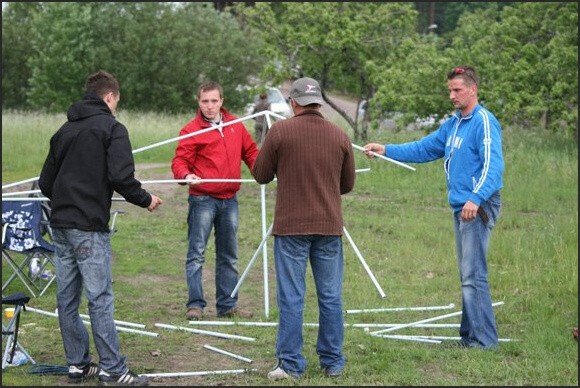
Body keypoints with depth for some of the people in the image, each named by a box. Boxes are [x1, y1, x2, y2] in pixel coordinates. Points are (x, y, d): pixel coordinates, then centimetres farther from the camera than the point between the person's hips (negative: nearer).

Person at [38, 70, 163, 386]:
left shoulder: (65, 130, 15)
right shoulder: (111, 128, -5)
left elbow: (45, 182, 16)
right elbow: (121, 177, -17)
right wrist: (145, 200, -1)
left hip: (60, 225, 7)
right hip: (90, 227, -7)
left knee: (67, 298, 10)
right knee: (100, 299, -5)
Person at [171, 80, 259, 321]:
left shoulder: (235, 125, 10)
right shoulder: (192, 130, -6)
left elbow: (250, 150, 19)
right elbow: (180, 160, -11)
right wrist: (185, 174, -32)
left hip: (229, 199, 6)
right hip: (202, 199, -6)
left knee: (229, 256, 12)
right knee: (197, 253, -6)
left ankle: (227, 305, 20)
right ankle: (195, 304, -1)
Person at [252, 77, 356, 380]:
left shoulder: (280, 131, -7)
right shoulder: (340, 135, 3)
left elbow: (261, 175, 2)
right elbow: (348, 184, 11)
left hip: (291, 227, -3)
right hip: (329, 227, 3)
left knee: (291, 297, 1)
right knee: (330, 296, 9)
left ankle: (291, 365, 3)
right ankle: (333, 362, 16)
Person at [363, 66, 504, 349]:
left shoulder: (484, 122, -12)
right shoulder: (453, 124, 17)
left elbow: (493, 164, -22)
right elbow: (424, 149, 25)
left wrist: (476, 198, -34)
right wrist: (386, 150, 16)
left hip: (478, 208, -10)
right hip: (459, 208, 10)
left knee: (473, 275, -11)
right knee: (467, 275, 12)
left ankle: (484, 339, -9)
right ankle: (470, 335, 17)